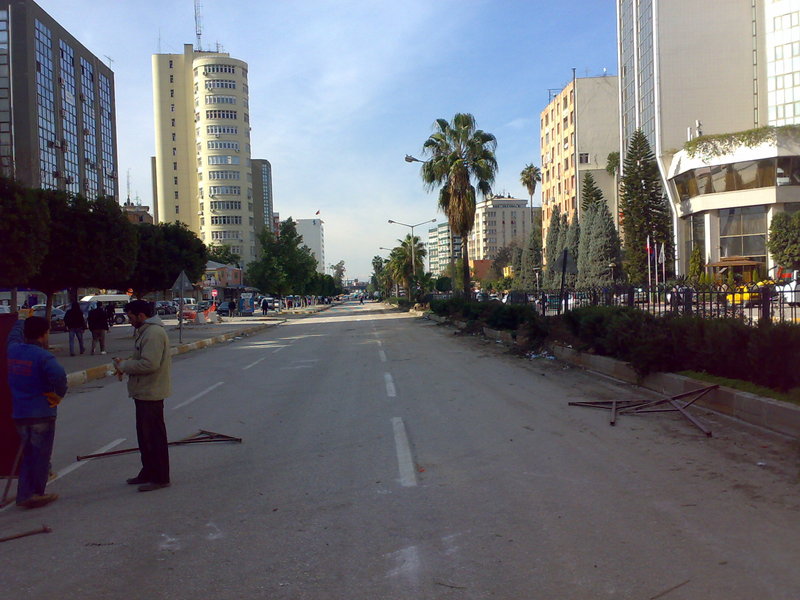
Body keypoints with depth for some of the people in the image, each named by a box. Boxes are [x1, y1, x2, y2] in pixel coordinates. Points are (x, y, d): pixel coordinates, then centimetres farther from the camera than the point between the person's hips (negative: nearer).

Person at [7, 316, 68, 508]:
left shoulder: (13, 349, 4)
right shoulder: (42, 355, -17)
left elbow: (13, 336, 28)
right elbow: (58, 374, -35)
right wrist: (59, 394, -17)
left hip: (19, 413, 7)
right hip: (41, 413, -7)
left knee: (28, 454, 18)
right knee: (41, 455, 6)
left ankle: (24, 494, 19)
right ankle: (35, 494, 13)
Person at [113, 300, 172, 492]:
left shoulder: (153, 333, -20)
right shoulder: (145, 331, 15)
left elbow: (149, 364, -28)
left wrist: (124, 365, -15)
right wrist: (126, 365, 5)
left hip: (151, 392, -11)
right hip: (144, 392, 11)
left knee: (154, 435, -3)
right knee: (145, 434, 18)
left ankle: (159, 478, 5)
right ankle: (148, 473, 30)